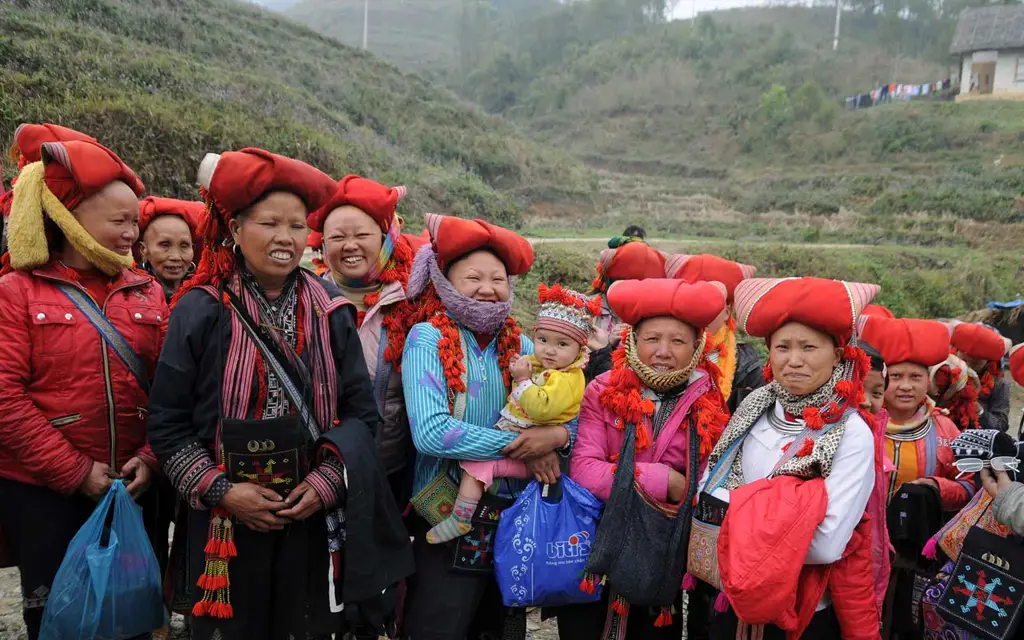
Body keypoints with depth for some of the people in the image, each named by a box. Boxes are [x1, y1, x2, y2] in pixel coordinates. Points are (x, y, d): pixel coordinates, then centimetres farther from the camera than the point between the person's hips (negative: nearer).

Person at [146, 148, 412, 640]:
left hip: (313, 518, 2)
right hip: (226, 522, -1)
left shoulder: (330, 311, 0)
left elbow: (360, 411, 3)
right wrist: (221, 490, -11)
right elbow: (167, 422, -3)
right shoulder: (201, 310, -6)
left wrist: (326, 483, -8)